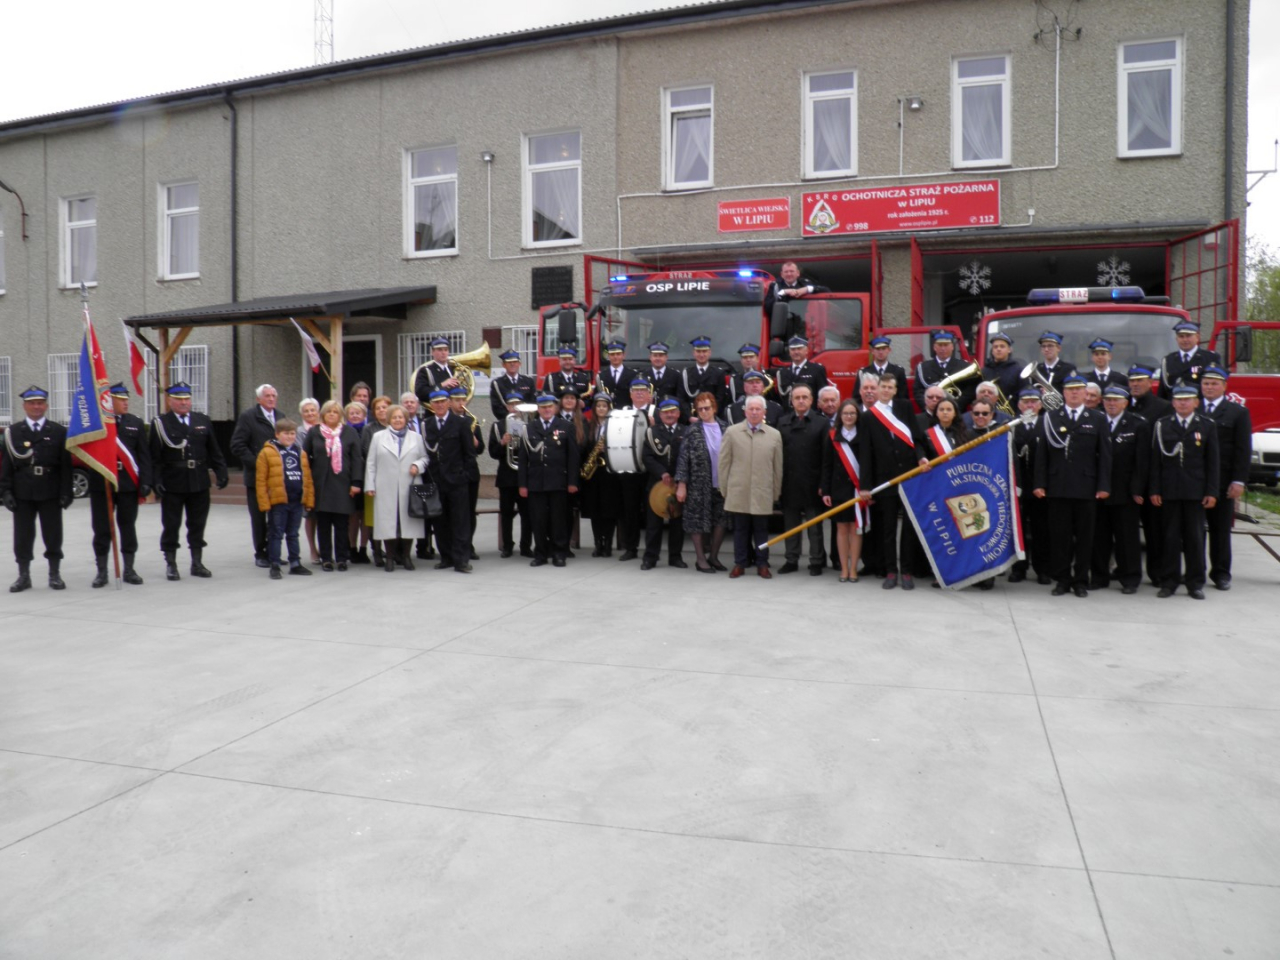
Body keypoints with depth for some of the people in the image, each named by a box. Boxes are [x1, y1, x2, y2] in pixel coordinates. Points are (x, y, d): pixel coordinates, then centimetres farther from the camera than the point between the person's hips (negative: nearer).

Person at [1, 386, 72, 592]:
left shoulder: (59, 432, 5)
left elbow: (66, 465, 1)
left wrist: (66, 492, -6)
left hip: (50, 493, -1)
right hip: (22, 494, 1)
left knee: (53, 536, 5)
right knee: (23, 536, 6)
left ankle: (55, 574, 14)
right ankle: (24, 576, 15)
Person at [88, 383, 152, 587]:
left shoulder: (136, 423, 7)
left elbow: (144, 455, 5)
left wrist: (145, 482, -2)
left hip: (128, 484, 2)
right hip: (100, 484, -2)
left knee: (128, 527, 9)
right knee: (101, 529, 4)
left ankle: (129, 570, 18)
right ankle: (102, 572, 14)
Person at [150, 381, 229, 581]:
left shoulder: (203, 421, 9)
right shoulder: (160, 423, -1)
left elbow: (214, 451, 10)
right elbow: (155, 456, -5)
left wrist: (221, 472, 2)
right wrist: (156, 480, -13)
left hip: (199, 484, 3)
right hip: (172, 484, -3)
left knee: (197, 525, 10)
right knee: (171, 525, 4)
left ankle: (197, 563, 20)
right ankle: (171, 564, 15)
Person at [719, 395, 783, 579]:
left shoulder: (774, 435, 4)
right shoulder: (732, 432, 3)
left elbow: (778, 467, 6)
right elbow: (723, 463, 4)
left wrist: (776, 492, 6)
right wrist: (724, 488, 2)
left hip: (763, 494, 0)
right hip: (738, 493, 0)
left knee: (762, 530, 7)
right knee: (740, 529, 7)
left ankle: (762, 564, 17)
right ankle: (739, 564, 16)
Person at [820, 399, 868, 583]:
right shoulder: (832, 435, 5)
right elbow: (827, 466, 4)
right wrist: (825, 491, -1)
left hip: (858, 488, -1)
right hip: (839, 488, 1)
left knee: (856, 528, 3)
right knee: (842, 528, 6)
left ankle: (853, 569, 10)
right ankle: (844, 569, 13)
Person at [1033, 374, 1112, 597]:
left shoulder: (1098, 419, 9)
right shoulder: (1049, 419, 8)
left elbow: (1104, 455, 5)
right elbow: (1042, 454, 5)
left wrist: (1104, 486, -3)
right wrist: (1040, 484, -2)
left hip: (1086, 488, 0)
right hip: (1057, 487, 0)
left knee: (1084, 536, 5)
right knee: (1059, 535, 2)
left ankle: (1081, 580, 14)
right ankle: (1062, 579, 11)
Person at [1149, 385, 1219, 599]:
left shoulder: (1207, 426, 5)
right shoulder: (1161, 425, 5)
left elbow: (1213, 462, 3)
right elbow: (1155, 460, 3)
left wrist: (1212, 492, -4)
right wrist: (1154, 490, -2)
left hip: (1195, 491, 0)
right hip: (1169, 491, 0)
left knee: (1195, 537, 4)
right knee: (1170, 537, 4)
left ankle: (1195, 583, 13)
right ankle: (1169, 581, 11)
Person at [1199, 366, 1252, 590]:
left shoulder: (1238, 412, 4)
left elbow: (1243, 450, -1)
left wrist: (1238, 481, -8)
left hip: (1222, 482, -1)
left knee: (1220, 528, 6)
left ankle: (1221, 572, 15)